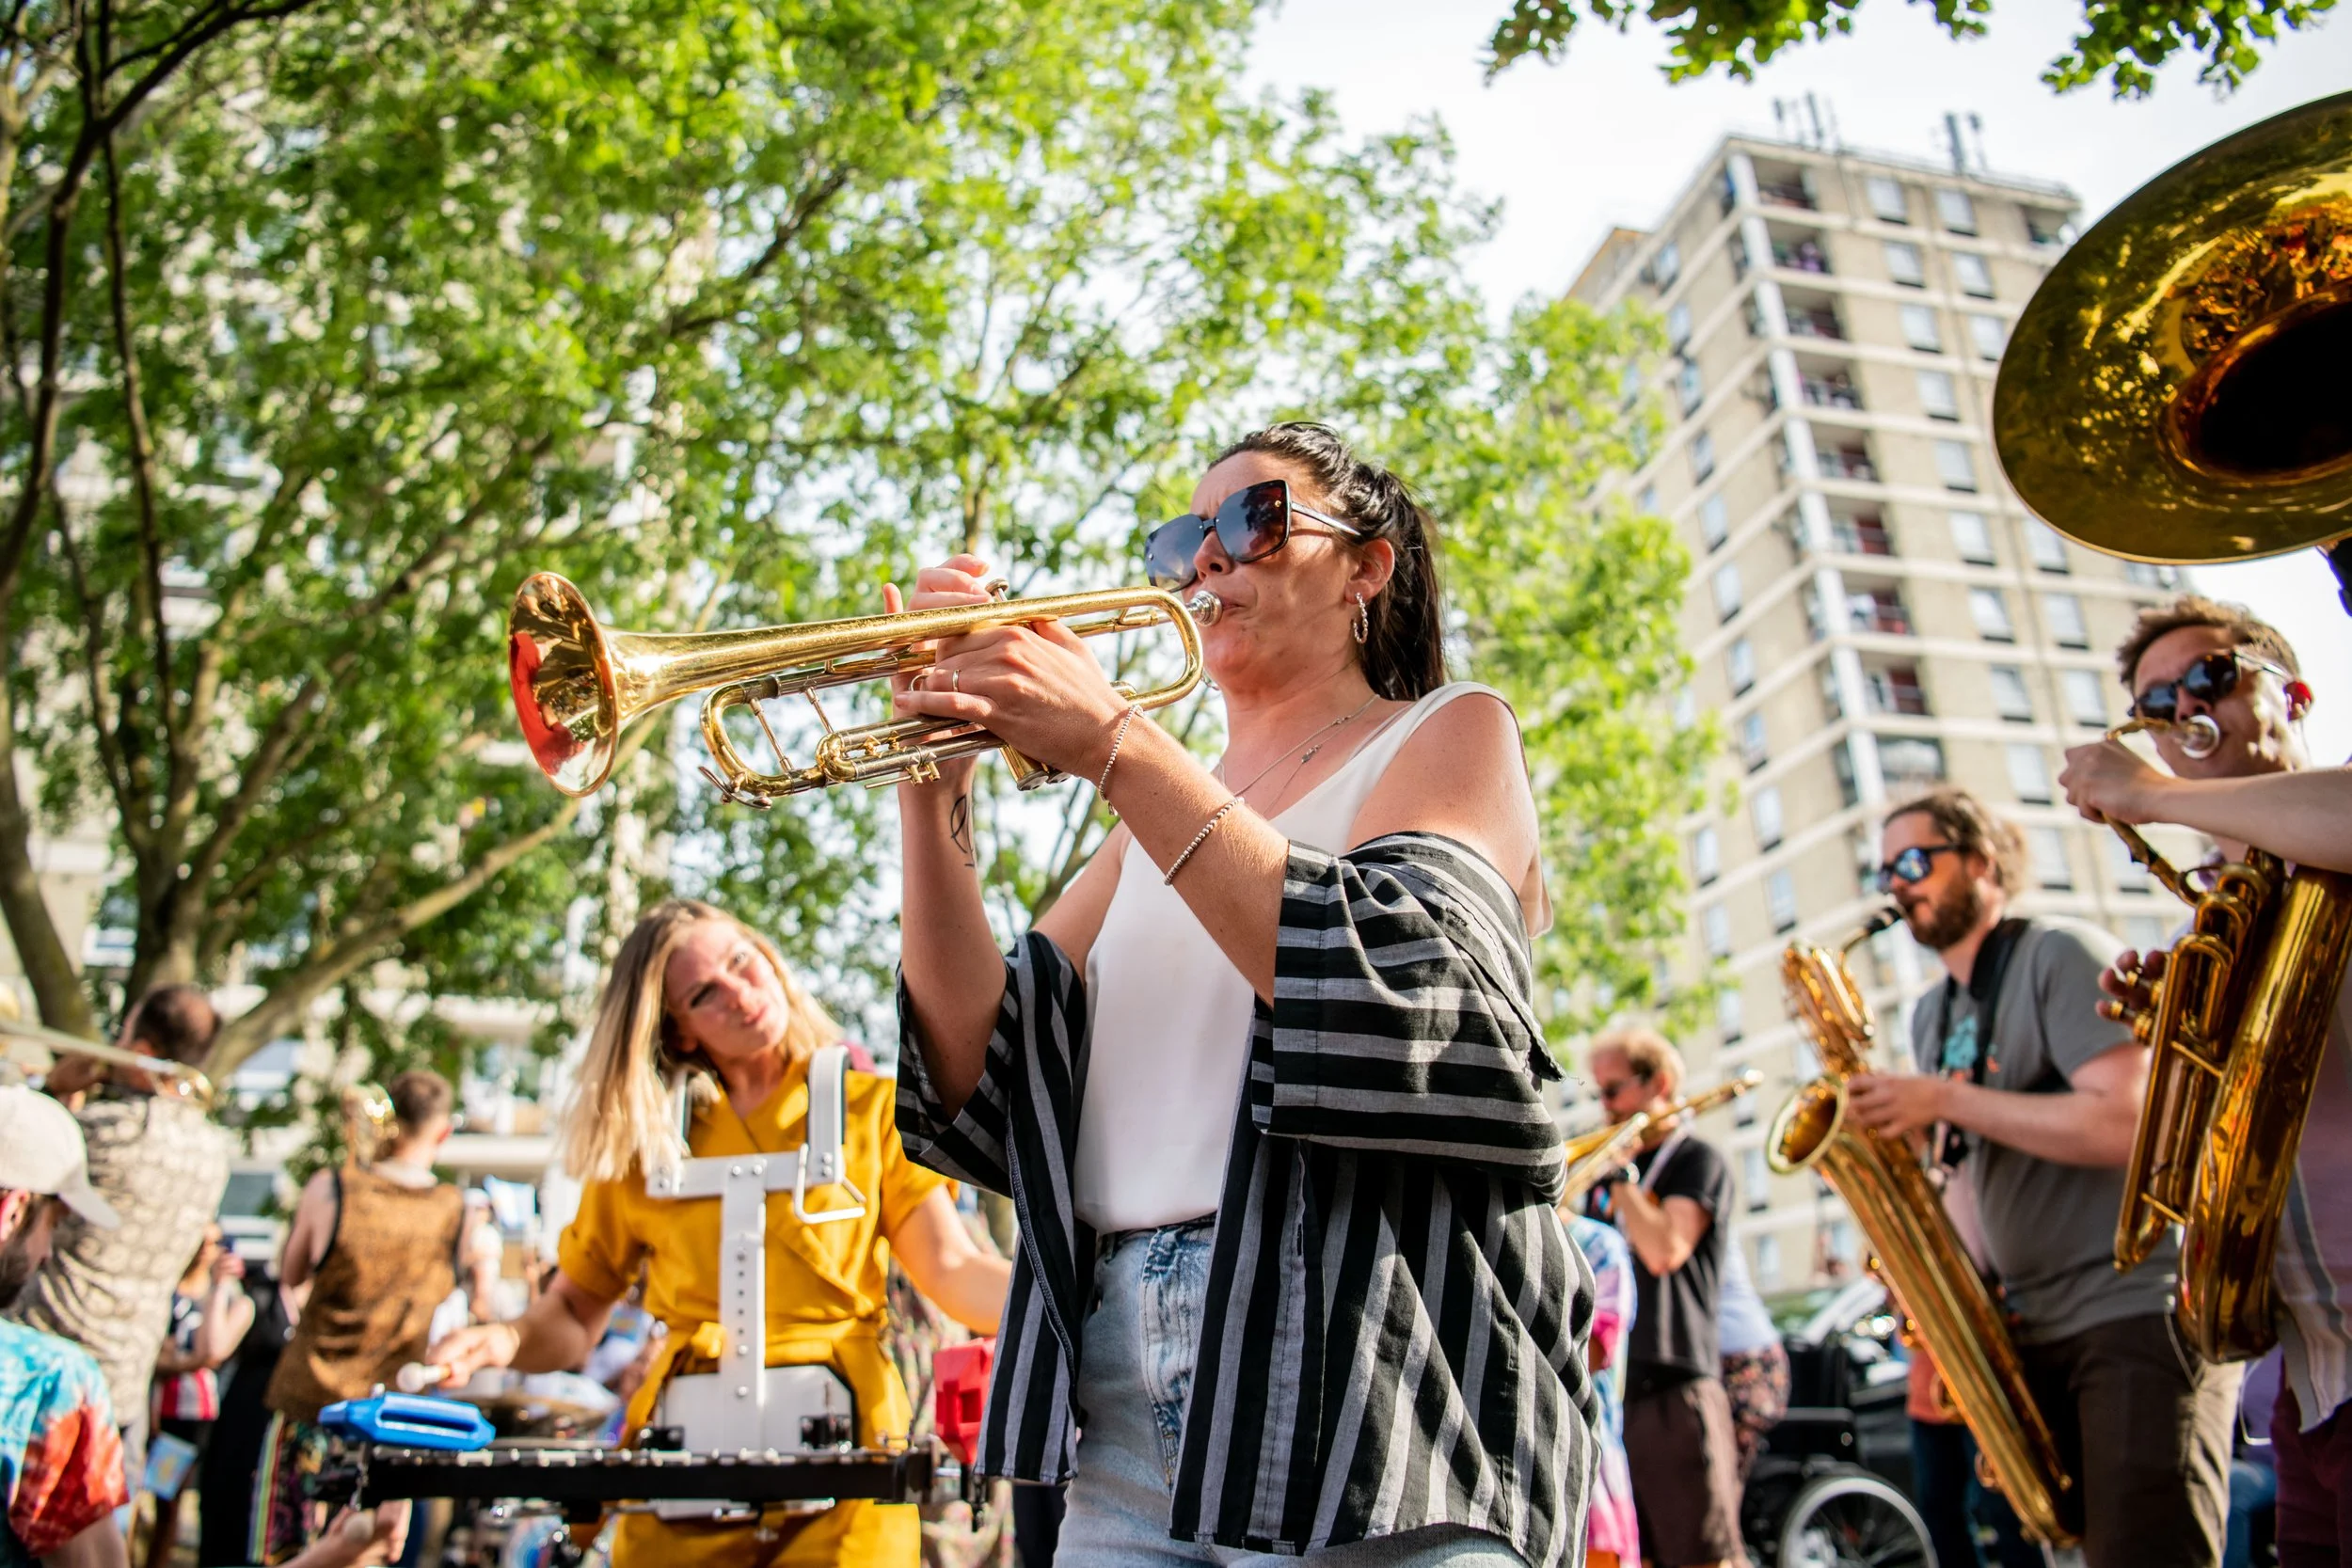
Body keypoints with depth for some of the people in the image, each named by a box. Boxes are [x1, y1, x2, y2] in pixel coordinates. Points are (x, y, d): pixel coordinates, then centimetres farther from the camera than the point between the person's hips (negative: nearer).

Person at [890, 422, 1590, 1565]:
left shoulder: (1450, 734, 3)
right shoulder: (1156, 821, 16)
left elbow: (1395, 993, -18)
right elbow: (978, 1082, 4)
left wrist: (1116, 744, -21)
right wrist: (932, 792, -6)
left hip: (1367, 1399, -4)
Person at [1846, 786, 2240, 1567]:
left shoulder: (2060, 955, -8)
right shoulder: (1929, 1017, 15)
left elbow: (2126, 1123, -20)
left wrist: (1943, 1100, -19)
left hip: (2141, 1309, -7)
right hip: (2035, 1327, 8)